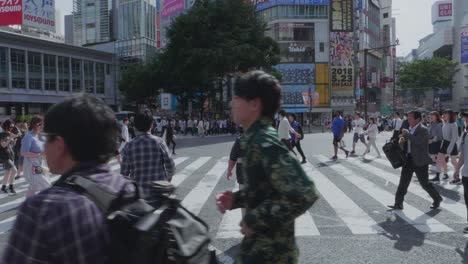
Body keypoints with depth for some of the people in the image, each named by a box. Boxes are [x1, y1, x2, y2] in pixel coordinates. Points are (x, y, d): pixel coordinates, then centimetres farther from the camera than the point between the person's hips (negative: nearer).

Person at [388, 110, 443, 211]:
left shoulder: (423, 129, -14)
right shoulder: (410, 129, 11)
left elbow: (418, 141, -33)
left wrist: (406, 134, -22)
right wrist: (402, 140, 1)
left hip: (420, 161, -8)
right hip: (409, 159, 8)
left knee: (425, 183, 4)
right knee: (403, 182, 5)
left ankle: (437, 199, 27)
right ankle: (398, 204, 10)